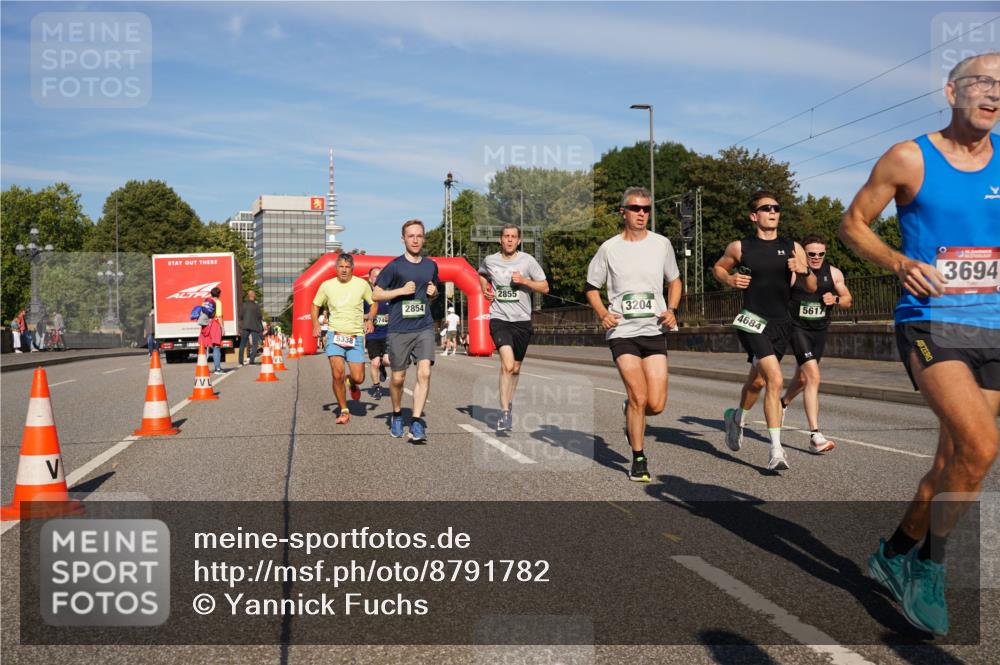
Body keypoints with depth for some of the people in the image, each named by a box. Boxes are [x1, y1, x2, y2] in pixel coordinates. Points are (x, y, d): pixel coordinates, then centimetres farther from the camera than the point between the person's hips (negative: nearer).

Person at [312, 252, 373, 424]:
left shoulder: (362, 284, 1)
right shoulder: (327, 285, 3)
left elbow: (374, 303, 13)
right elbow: (315, 305, 16)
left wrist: (370, 320, -5)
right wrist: (316, 324, -1)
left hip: (356, 336, 0)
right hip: (335, 334, 0)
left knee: (358, 378, -4)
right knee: (338, 374, -16)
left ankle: (352, 384, 36)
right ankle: (343, 411, 3)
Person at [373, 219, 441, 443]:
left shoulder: (431, 265, 10)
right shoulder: (394, 266, -2)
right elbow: (376, 294, -1)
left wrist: (433, 292, 3)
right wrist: (402, 290, -12)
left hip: (424, 327, 2)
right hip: (399, 329, -2)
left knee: (424, 372, -15)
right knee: (398, 378, 7)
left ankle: (417, 422, -11)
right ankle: (397, 415, 32)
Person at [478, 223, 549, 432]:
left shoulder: (527, 261, -1)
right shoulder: (489, 261, 3)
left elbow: (545, 287, 1)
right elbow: (481, 274, 28)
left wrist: (524, 281, -13)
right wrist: (485, 290, 9)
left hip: (522, 320, 1)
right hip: (499, 319, -1)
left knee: (515, 368, 13)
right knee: (507, 365, -20)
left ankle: (508, 404, 35)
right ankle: (505, 412, -16)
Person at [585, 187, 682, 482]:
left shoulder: (662, 244, 6)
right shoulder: (609, 248, 1)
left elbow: (674, 281, 19)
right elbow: (591, 287, 11)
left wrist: (672, 309, 2)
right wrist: (602, 314, -6)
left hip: (654, 331, 2)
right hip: (622, 331, -2)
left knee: (656, 405, -4)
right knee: (639, 397, -11)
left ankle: (630, 413, 32)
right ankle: (639, 461, 7)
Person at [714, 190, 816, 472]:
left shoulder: (792, 248, 6)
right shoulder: (740, 247, -1)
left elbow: (812, 288, 9)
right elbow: (718, 267, 17)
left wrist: (804, 270, -12)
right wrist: (729, 279, -4)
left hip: (781, 324, 4)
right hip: (753, 321, -4)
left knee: (758, 381, 16)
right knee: (775, 379, -20)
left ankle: (737, 417, 46)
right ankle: (776, 451, -14)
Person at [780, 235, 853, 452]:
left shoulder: (834, 273, 0)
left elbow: (847, 300, 10)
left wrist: (835, 300, -11)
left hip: (819, 330, 5)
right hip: (798, 329, -5)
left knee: (802, 378, 21)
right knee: (814, 377, -19)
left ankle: (783, 403, 54)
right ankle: (815, 436, -19)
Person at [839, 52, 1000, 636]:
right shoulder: (909, 159, -3)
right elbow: (853, 225, 2)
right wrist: (899, 263, -15)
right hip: (932, 320, -5)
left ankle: (896, 556, 31)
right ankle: (931, 565, 0)